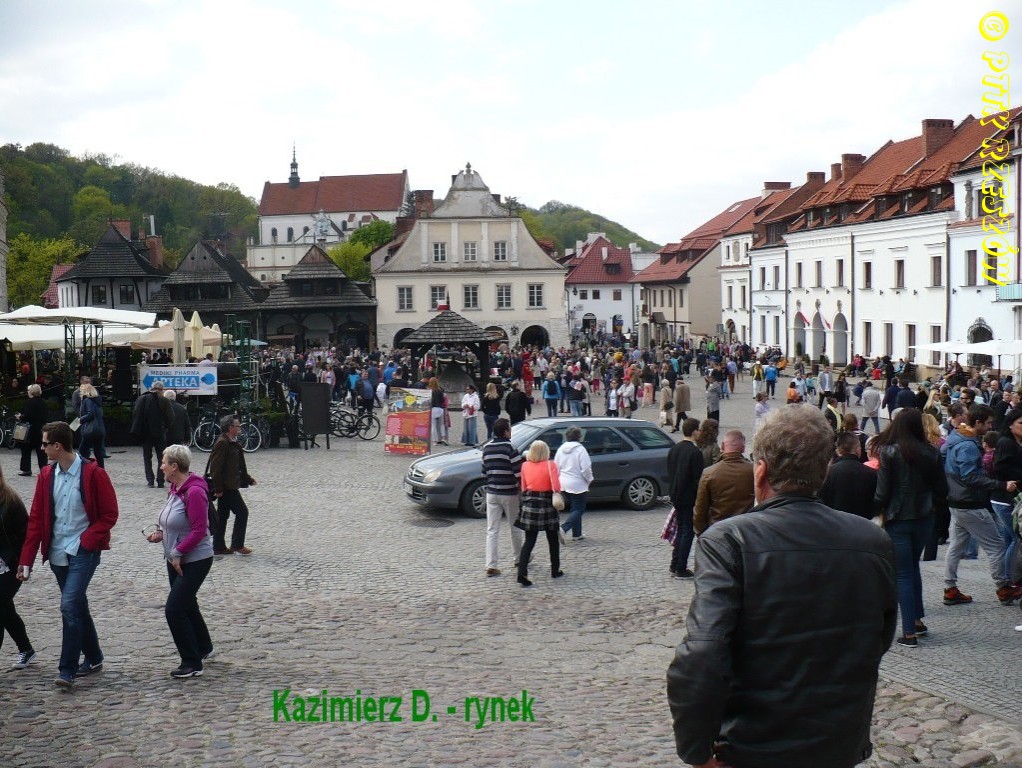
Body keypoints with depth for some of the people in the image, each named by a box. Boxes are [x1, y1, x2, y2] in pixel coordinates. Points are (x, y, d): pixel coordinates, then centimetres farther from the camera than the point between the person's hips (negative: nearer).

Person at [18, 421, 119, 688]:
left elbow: (109, 514, -6)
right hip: (57, 553, 6)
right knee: (77, 606, 15)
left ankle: (68, 670, -9)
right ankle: (93, 658, 31)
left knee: (69, 605, -15)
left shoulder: (93, 473, -12)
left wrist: (87, 540, -15)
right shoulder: (47, 475, 4)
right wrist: (26, 561, 2)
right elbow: (36, 519, 6)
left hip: (84, 552, -6)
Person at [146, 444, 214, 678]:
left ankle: (192, 663, -3)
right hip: (176, 560, 10)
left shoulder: (194, 492, -22)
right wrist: (161, 533, 3)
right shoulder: (175, 488, 7)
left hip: (195, 561, -10)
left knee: (174, 610, -11)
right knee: (187, 606, 22)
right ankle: (203, 648, 41)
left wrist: (178, 553, -21)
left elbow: (199, 530, -24)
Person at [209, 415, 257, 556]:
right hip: (226, 486, -10)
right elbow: (216, 467, -21)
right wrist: (218, 488, -22)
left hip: (229, 486, 10)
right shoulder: (222, 443, -18)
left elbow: (238, 465, 23)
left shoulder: (233, 443, 12)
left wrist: (247, 478, 23)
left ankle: (219, 547, 19)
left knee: (222, 515, 13)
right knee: (242, 512, -6)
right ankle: (237, 545, 0)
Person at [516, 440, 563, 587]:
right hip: (547, 504, -2)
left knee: (529, 541, 3)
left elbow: (523, 488, 6)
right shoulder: (550, 465, -11)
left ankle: (522, 573, -12)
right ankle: (555, 570, 26)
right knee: (553, 540, 17)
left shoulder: (525, 466, 0)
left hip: (529, 504, 2)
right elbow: (556, 487, -15)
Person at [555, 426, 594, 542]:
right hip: (577, 484, -7)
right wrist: (589, 480, 0)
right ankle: (563, 528, -18)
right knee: (578, 509, 0)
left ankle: (577, 534, 18)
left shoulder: (561, 449, 5)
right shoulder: (580, 450, -14)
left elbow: (556, 467, 11)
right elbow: (585, 469, -17)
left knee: (574, 509, 17)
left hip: (564, 484, 7)